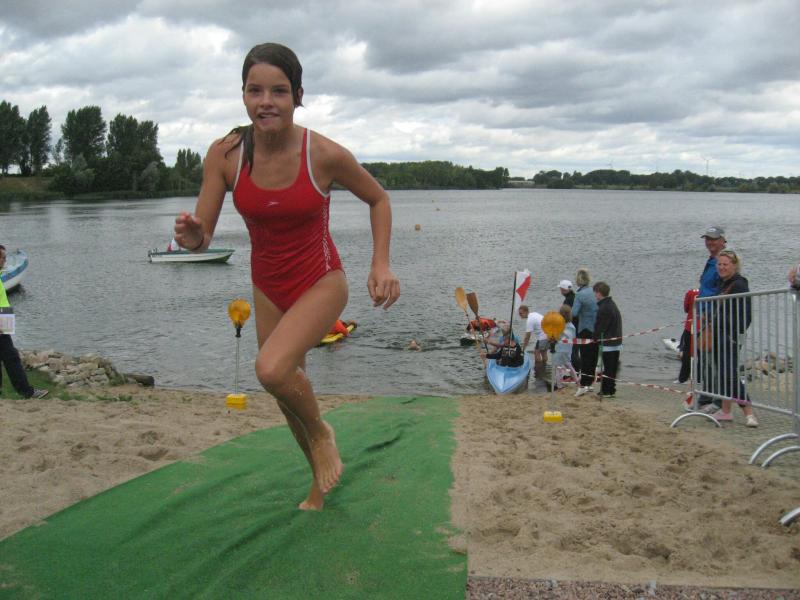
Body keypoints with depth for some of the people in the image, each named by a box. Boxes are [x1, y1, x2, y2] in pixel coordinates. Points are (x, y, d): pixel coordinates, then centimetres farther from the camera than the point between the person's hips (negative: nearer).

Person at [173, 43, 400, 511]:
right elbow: (202, 233, -12)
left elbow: (378, 199, -3)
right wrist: (194, 237, -36)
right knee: (288, 392, 17)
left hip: (321, 282, -4)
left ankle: (322, 433, 5)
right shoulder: (225, 154, -14)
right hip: (268, 288, 5)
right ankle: (322, 480, 44)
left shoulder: (325, 155, -21)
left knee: (272, 369, -29)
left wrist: (382, 264, -14)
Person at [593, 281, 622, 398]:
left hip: (608, 344, -9)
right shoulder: (612, 304, 12)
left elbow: (599, 327, -17)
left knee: (608, 368, -3)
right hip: (617, 342, 9)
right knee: (613, 368, 13)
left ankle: (606, 391, 3)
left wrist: (595, 339, -4)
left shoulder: (603, 308, -18)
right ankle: (611, 390, 21)